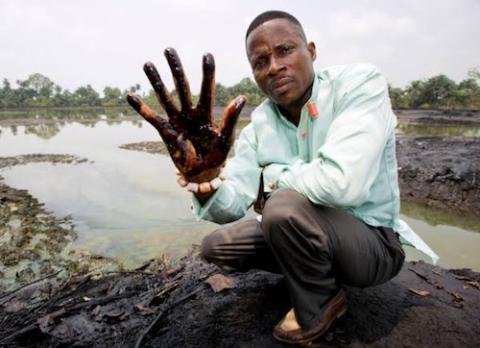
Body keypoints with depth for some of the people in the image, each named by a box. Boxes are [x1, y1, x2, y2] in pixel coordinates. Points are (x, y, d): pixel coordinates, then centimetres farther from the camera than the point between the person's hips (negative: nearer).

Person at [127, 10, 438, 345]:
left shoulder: (360, 83, -22)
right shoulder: (260, 124, -6)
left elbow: (341, 182, -38)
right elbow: (233, 206, -13)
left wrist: (270, 177, -19)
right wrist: (206, 181, -37)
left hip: (372, 242, -5)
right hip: (311, 233, 6)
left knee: (286, 206, -33)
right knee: (216, 246, 3)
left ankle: (319, 307, -3)